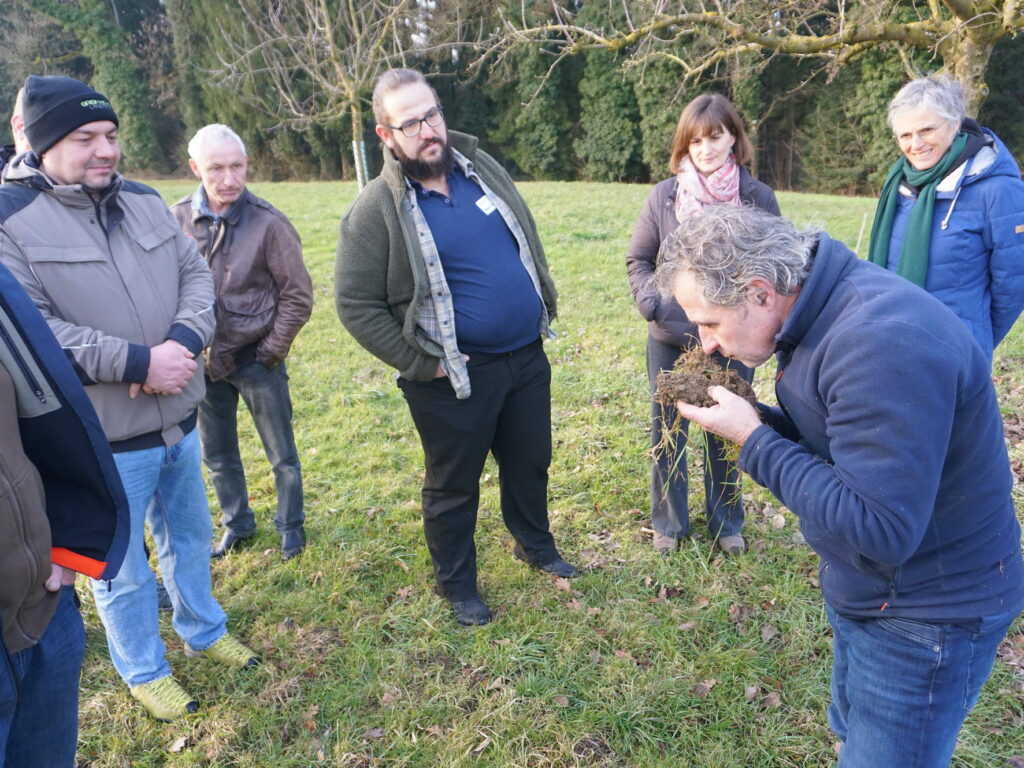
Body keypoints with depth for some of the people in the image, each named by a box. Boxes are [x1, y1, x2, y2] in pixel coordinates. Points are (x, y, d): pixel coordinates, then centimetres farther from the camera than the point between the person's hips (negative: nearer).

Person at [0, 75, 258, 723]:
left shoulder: (143, 200, 5)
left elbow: (196, 273, 4)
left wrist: (183, 343, -16)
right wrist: (140, 362, -22)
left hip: (179, 417, 6)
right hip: (103, 438, -5)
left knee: (190, 537, 23)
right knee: (123, 569, 12)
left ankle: (204, 631, 46)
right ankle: (144, 671, 36)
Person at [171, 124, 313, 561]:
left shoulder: (268, 223, -13)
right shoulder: (176, 220, -6)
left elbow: (298, 297, -9)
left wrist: (270, 352, -10)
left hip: (256, 360, -3)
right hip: (203, 362, 3)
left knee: (281, 454, 10)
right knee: (217, 455, 18)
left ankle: (291, 525, 32)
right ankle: (237, 524, 39)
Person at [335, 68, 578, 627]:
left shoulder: (481, 168, 4)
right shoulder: (376, 210, -14)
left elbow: (527, 240, 16)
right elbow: (355, 305, -13)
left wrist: (543, 306, 11)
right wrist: (420, 363, -14)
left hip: (527, 356, 6)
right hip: (456, 375, -5)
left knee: (530, 462, 22)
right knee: (454, 486, 11)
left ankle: (536, 545, 48)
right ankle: (457, 584, 35)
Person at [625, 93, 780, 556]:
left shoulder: (758, 197, -3)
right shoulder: (663, 197, -3)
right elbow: (637, 260, 6)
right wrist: (650, 301, -11)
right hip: (670, 339, 1)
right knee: (666, 432, 11)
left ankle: (726, 524, 34)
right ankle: (668, 524, 31)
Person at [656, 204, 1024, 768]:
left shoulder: (882, 345, -33)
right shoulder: (819, 310, -2)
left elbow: (877, 530, -33)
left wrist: (752, 440, -27)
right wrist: (755, 418, -9)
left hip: (928, 616, -9)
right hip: (866, 591, 9)